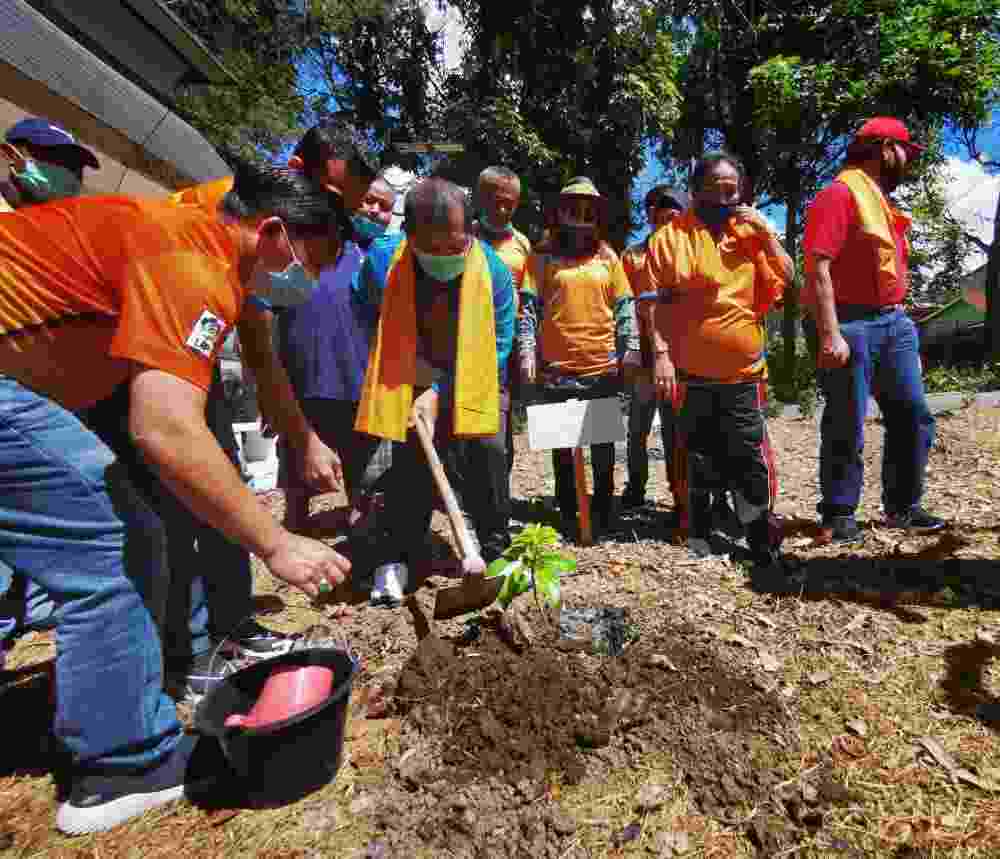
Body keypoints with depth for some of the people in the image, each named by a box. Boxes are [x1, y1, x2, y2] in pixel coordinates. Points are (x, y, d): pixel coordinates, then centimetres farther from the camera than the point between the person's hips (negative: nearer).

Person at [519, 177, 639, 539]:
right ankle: (568, 513, 24)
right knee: (562, 446, 9)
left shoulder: (607, 256, 10)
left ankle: (603, 511, 27)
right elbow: (528, 307, -2)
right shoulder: (543, 255, 3)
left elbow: (624, 308, 9)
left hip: (603, 368, 2)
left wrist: (631, 350, 0)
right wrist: (527, 351, -13)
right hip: (557, 369, -1)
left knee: (603, 445, 11)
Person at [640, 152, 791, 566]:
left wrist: (765, 233, 0)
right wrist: (661, 354, -14)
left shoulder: (750, 233, 13)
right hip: (690, 374, -2)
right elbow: (655, 302, -5)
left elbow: (787, 279, 11)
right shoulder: (670, 236, 1)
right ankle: (698, 540, 26)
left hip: (744, 373, 3)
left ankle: (764, 543, 19)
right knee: (698, 464, 10)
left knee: (751, 460, 5)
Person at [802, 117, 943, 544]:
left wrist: (901, 322, 21)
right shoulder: (839, 194, -7)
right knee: (846, 427, -4)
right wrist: (830, 335, -25)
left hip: (893, 323, 9)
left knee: (914, 416, 9)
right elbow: (818, 268, -19)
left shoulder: (882, 200, 23)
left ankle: (902, 507, 22)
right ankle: (839, 515, 8)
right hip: (851, 324, -9)